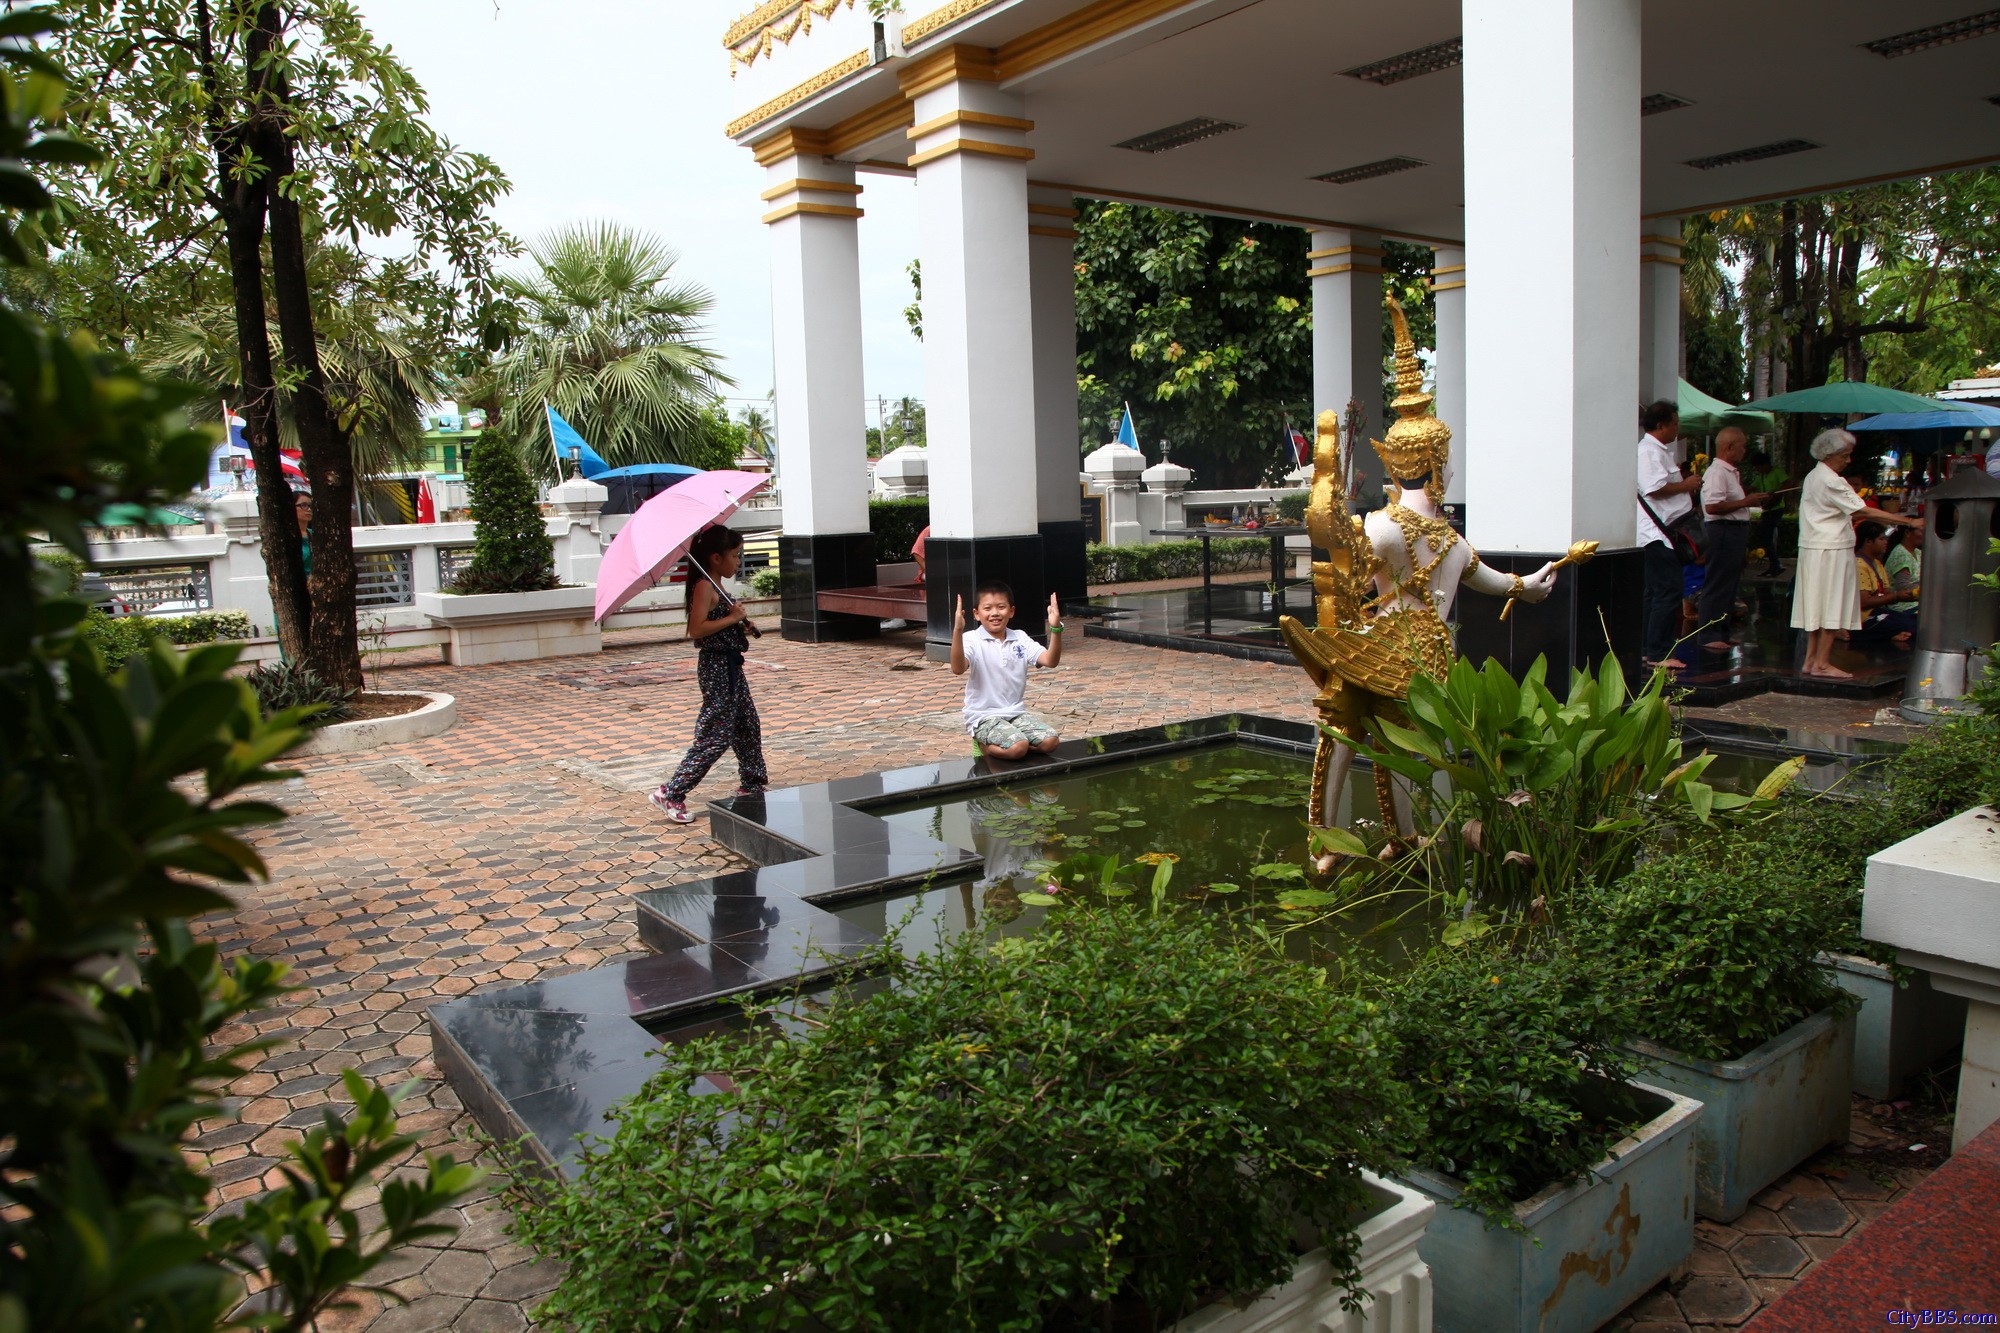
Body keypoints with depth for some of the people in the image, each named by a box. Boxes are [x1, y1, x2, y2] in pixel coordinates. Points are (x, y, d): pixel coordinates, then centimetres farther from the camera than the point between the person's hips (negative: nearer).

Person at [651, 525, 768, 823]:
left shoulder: (716, 589, 14)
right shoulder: (704, 587, -16)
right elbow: (696, 629, -25)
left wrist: (742, 626, 6)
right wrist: (733, 618, -20)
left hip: (730, 666, 10)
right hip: (716, 667, -10)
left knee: (748, 727, 16)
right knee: (716, 736, -8)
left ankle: (752, 786, 29)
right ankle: (670, 793, -3)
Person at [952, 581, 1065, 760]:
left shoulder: (1020, 638, 6)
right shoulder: (972, 640, -9)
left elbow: (1050, 661, -7)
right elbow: (958, 669, -28)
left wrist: (1055, 629, -23)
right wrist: (957, 630, -40)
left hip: (1016, 713, 6)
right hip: (983, 717, -6)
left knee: (1050, 741, -15)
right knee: (1018, 747, -29)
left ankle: (992, 745, 5)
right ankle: (985, 746, 3)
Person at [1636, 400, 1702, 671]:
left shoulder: (1661, 451, 21)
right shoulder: (1648, 452, -14)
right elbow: (1655, 489, -24)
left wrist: (1687, 482, 14)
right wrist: (1686, 485, -11)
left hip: (1664, 532, 11)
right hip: (1657, 532, -11)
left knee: (1657, 592, 12)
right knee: (1668, 591, -11)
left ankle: (1649, 649, 17)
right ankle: (1658, 653, -9)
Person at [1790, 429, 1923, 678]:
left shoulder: (1813, 477, 14)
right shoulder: (1831, 481, -15)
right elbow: (1864, 511, -17)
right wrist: (1909, 522, -15)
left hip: (1814, 548, 9)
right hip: (1831, 551, -9)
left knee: (1818, 607, 10)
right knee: (1832, 607, -4)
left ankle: (1810, 661, 11)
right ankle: (1821, 663, -2)